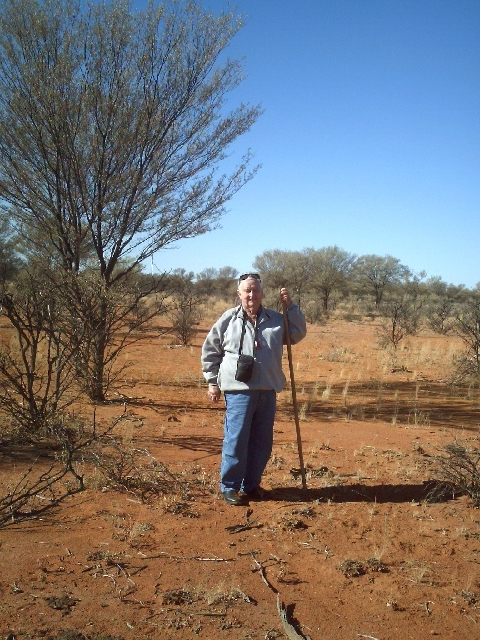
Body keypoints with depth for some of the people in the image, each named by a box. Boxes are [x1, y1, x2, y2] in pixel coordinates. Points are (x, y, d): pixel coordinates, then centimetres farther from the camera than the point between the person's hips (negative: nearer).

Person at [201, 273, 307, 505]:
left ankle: (251, 485, 26)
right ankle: (229, 487, 10)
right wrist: (212, 382, 4)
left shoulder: (276, 320, 9)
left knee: (262, 442, 11)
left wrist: (290, 307, 3)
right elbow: (210, 350, 5)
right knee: (236, 440, -4)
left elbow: (299, 333, 14)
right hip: (238, 391, -4)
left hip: (268, 391, 4)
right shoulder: (228, 319, 0)